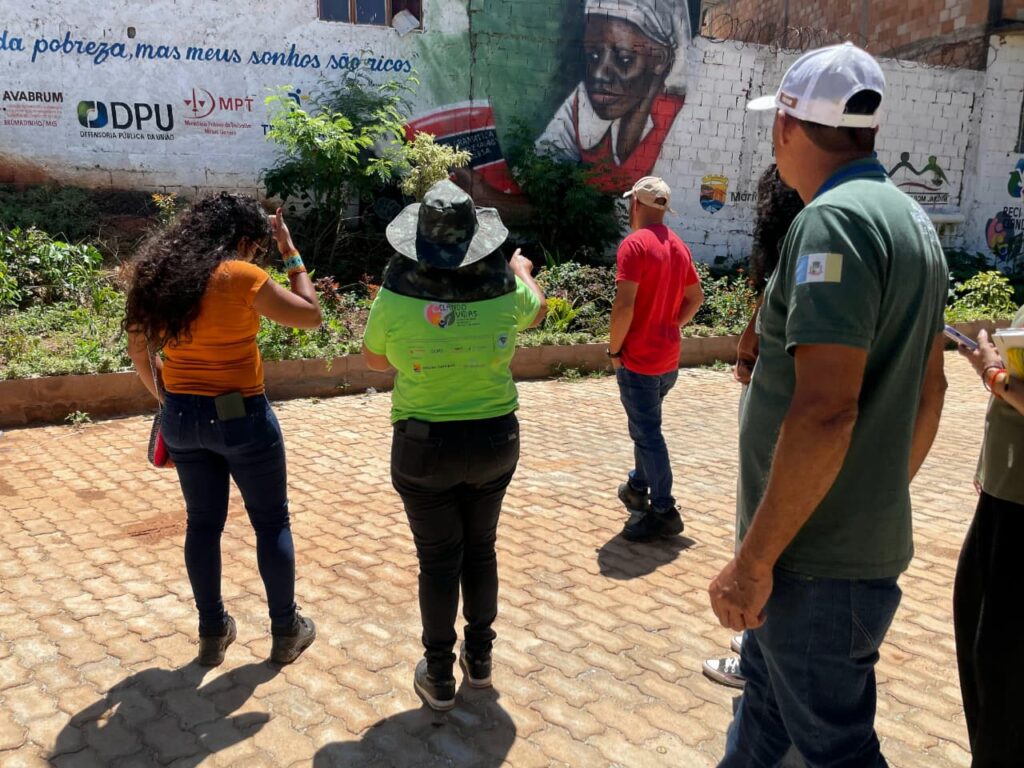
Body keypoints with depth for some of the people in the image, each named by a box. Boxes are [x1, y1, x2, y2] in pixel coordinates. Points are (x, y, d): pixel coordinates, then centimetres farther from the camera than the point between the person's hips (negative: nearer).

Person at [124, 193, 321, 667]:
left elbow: (138, 348, 9)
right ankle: (286, 632, 21)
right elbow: (311, 315, -10)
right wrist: (290, 254, -3)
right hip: (241, 417, -5)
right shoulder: (241, 277, -16)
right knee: (272, 523, 10)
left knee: (202, 525, 16)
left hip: (183, 417, 6)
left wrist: (164, 397, 19)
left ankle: (212, 633, 27)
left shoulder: (159, 275, 3)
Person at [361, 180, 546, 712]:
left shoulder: (395, 299, -16)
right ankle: (479, 659, 34)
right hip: (494, 439, 2)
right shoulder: (505, 291, -10)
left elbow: (374, 359, 3)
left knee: (438, 561, 11)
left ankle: (439, 678, 24)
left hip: (424, 447, -2)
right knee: (481, 549, 20)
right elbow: (535, 310, 16)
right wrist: (523, 271, 35)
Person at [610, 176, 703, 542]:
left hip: (638, 360, -8)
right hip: (668, 358, 8)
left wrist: (614, 349, -12)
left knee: (647, 434, -1)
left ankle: (664, 512, 4)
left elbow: (624, 304, -23)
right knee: (645, 426, 23)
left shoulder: (635, 244, -16)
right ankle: (638, 487, 35)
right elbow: (695, 298, 18)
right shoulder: (679, 246, 10)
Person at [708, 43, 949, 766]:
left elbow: (824, 409, -29)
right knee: (765, 690, 25)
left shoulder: (834, 220, -20)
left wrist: (753, 560, -22)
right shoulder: (913, 219, 10)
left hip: (819, 559, -9)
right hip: (871, 534, 9)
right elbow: (929, 389, 15)